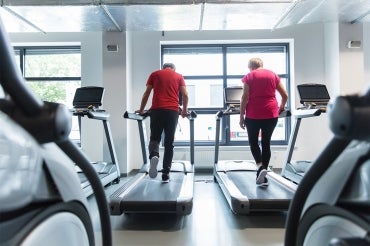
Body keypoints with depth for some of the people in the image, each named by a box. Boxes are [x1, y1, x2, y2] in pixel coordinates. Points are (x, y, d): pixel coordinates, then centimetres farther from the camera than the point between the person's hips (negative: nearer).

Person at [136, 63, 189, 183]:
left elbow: (146, 94, 14)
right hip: (172, 110, 0)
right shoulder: (179, 76, 17)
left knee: (154, 138, 9)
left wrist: (141, 110, 22)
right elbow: (185, 95, 7)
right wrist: (184, 110, 19)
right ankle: (166, 174, 5)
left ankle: (154, 156, -24)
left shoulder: (155, 74, 17)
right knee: (169, 143, 6)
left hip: (156, 109, 0)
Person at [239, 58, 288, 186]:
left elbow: (245, 98, -3)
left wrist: (241, 116, 1)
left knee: (253, 142, 14)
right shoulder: (273, 75, 14)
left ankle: (260, 167, -7)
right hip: (271, 113, 3)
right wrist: (280, 108, 28)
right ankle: (263, 176, 14)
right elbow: (285, 95, 12)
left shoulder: (249, 76, 5)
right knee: (266, 143, 11)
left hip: (254, 114, -3)